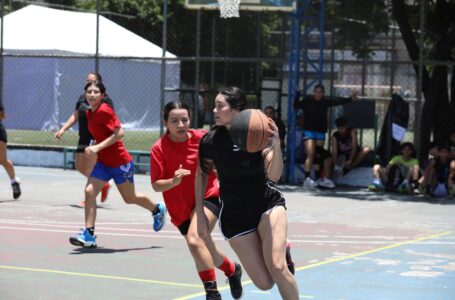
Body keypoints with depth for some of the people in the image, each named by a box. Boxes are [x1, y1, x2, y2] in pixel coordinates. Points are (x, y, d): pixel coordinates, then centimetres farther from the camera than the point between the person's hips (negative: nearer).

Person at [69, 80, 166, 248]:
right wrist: (94, 148, 5)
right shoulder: (89, 113, 6)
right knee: (89, 191, -13)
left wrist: (98, 147, -27)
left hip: (120, 162, -7)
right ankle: (89, 235, -12)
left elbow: (119, 133, -24)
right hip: (103, 162, 7)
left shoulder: (104, 111, -19)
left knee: (130, 198, 11)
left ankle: (157, 210, 40)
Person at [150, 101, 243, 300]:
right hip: (181, 207, 3)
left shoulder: (202, 138, -11)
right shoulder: (159, 149, -13)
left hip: (207, 197, -3)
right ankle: (232, 270, 51)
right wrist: (173, 181, -31)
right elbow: (156, 185, -13)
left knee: (194, 239, -29)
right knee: (206, 252, 19)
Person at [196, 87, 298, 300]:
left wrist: (276, 146, -39)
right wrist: (200, 214, 5)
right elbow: (202, 174, 7)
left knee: (276, 267, -26)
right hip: (234, 216, 1)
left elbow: (273, 175, -23)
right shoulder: (211, 141, -11)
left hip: (268, 204, -1)